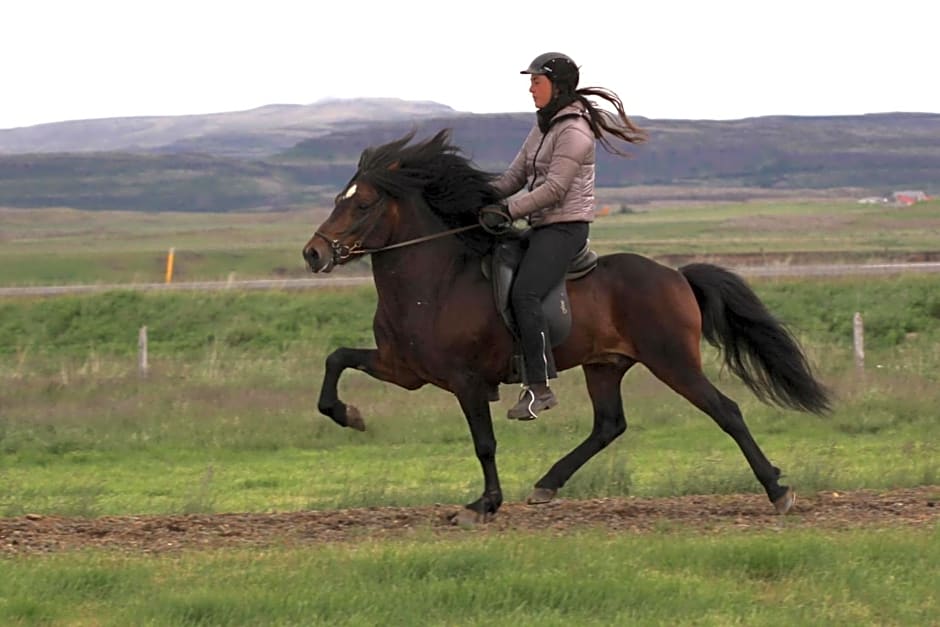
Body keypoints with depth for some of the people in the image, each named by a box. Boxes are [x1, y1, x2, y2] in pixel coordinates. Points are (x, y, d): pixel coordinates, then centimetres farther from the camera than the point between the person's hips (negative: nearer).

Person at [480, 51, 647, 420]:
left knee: (523, 294, -25)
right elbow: (517, 174, 17)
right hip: (544, 226, 11)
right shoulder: (544, 125, 17)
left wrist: (508, 210, -21)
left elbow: (554, 188, -20)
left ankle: (539, 387, -27)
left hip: (565, 225, -11)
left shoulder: (574, 131, -14)